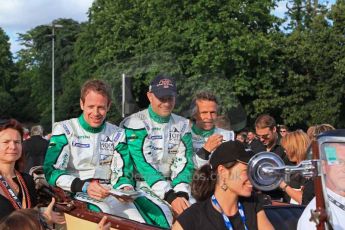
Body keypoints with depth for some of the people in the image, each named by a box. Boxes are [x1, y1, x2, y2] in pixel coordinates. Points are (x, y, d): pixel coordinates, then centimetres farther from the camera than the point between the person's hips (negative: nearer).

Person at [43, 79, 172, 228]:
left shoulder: (117, 134, 13)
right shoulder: (64, 130, 1)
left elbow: (122, 174, 10)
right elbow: (51, 171, -8)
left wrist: (126, 188, -16)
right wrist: (84, 187, -24)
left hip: (111, 193, 4)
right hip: (76, 194, -4)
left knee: (160, 212, -16)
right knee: (99, 213, -40)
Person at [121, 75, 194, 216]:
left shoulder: (182, 125, 8)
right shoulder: (135, 123, -8)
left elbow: (183, 162, -1)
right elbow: (143, 163, -18)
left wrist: (181, 193, -21)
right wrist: (170, 196, -28)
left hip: (172, 187, 5)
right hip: (142, 187, -5)